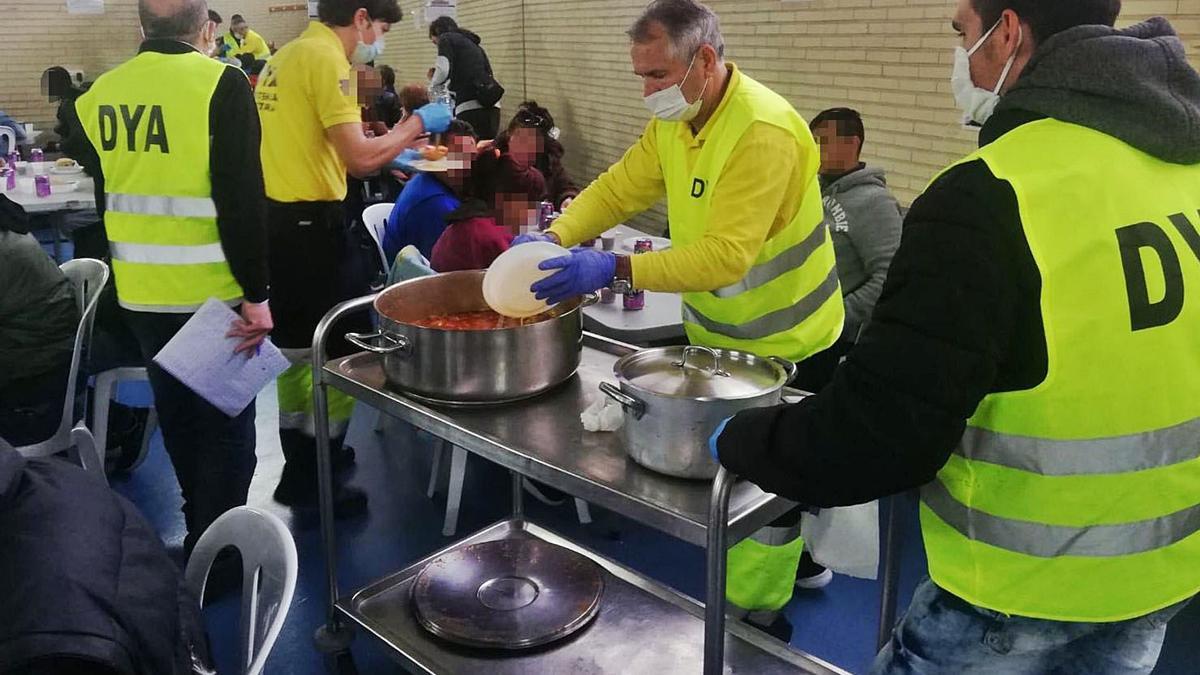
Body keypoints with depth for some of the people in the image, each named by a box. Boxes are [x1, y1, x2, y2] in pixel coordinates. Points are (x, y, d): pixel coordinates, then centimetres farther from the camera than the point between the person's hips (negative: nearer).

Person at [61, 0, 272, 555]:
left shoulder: (102, 92, 4)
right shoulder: (220, 84, -14)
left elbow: (101, 194, 12)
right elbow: (241, 199, -20)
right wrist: (255, 292, -15)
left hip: (140, 292, 6)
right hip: (210, 291, -6)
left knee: (177, 415, 21)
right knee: (225, 422, 8)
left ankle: (200, 530, 37)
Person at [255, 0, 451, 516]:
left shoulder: (288, 56, 15)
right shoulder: (327, 59, -15)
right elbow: (360, 158, -22)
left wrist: (389, 153, 23)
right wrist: (417, 124, -7)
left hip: (278, 219, 10)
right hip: (311, 223, -10)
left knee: (298, 345, 19)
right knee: (345, 349, 2)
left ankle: (301, 463, 32)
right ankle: (313, 481, 11)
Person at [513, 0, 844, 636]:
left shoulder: (764, 133, -31)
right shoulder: (674, 120, -3)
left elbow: (726, 254, -36)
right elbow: (619, 187, -2)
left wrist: (615, 269, -42)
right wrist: (555, 237, -19)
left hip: (780, 342, -8)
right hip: (711, 331, 8)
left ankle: (755, 611, 26)